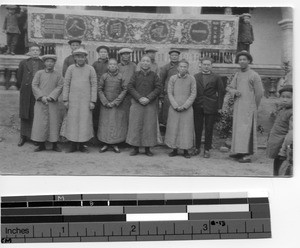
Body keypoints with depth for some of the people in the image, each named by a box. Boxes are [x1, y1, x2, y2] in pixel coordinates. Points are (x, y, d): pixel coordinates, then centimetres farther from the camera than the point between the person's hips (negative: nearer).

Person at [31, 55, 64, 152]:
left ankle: (54, 145, 8)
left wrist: (50, 97, -13)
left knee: (54, 122, 0)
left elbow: (60, 87, -1)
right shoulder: (39, 73, 8)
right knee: (40, 123, -1)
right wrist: (42, 97, -11)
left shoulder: (58, 75, 8)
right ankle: (41, 145, 7)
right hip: (40, 102, 0)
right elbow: (34, 85, 2)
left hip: (53, 103, 0)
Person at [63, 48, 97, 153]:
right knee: (72, 121, 1)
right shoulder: (71, 68, 5)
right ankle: (73, 145, 9)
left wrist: (92, 101, -4)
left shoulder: (90, 69, 4)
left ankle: (82, 145, 10)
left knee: (85, 122, 0)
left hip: (86, 100, 0)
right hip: (73, 100, 1)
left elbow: (94, 85, 2)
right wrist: (65, 100, 0)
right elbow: (66, 84, 5)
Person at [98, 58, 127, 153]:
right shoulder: (104, 76, 0)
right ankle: (105, 144, 11)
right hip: (105, 105, 1)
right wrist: (106, 102, -7)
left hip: (117, 105, 0)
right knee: (105, 123, 2)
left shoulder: (121, 77, -1)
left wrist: (115, 102, -8)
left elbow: (124, 90, -1)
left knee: (117, 124, 0)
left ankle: (115, 145, 11)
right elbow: (99, 89, 2)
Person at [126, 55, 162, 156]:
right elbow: (130, 87, 1)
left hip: (151, 104, 0)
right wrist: (139, 98, -11)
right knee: (135, 125, -1)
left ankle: (147, 148, 8)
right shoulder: (136, 74, 8)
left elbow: (158, 88, 0)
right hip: (137, 103, 0)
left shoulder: (154, 75, 8)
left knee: (149, 126, -1)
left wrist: (148, 98, -12)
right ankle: (135, 148, 7)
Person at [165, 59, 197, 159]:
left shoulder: (191, 79, 0)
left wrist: (184, 106, -9)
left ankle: (186, 150, 10)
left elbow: (193, 94, -1)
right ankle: (174, 149, 13)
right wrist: (176, 106, -8)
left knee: (186, 128, 1)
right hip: (174, 108, 1)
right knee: (173, 128, 3)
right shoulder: (172, 78, 2)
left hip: (187, 109, -1)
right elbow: (170, 93, 2)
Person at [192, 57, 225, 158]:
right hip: (197, 107, 2)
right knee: (197, 128, 5)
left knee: (209, 129, 2)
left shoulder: (216, 78, 4)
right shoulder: (195, 77, 10)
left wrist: (219, 106, -3)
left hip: (211, 107, -2)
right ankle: (197, 148, 18)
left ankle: (207, 150, 11)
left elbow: (221, 92, 4)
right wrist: (191, 104, 2)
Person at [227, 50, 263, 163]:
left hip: (248, 107, -6)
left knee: (247, 129, -9)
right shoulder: (237, 75, 13)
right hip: (237, 106, 6)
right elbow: (229, 87, 18)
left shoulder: (254, 75, -5)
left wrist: (253, 107, 5)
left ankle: (247, 155, -8)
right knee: (237, 129, 8)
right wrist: (234, 91, -5)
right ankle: (239, 151, 16)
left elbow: (259, 93, -2)